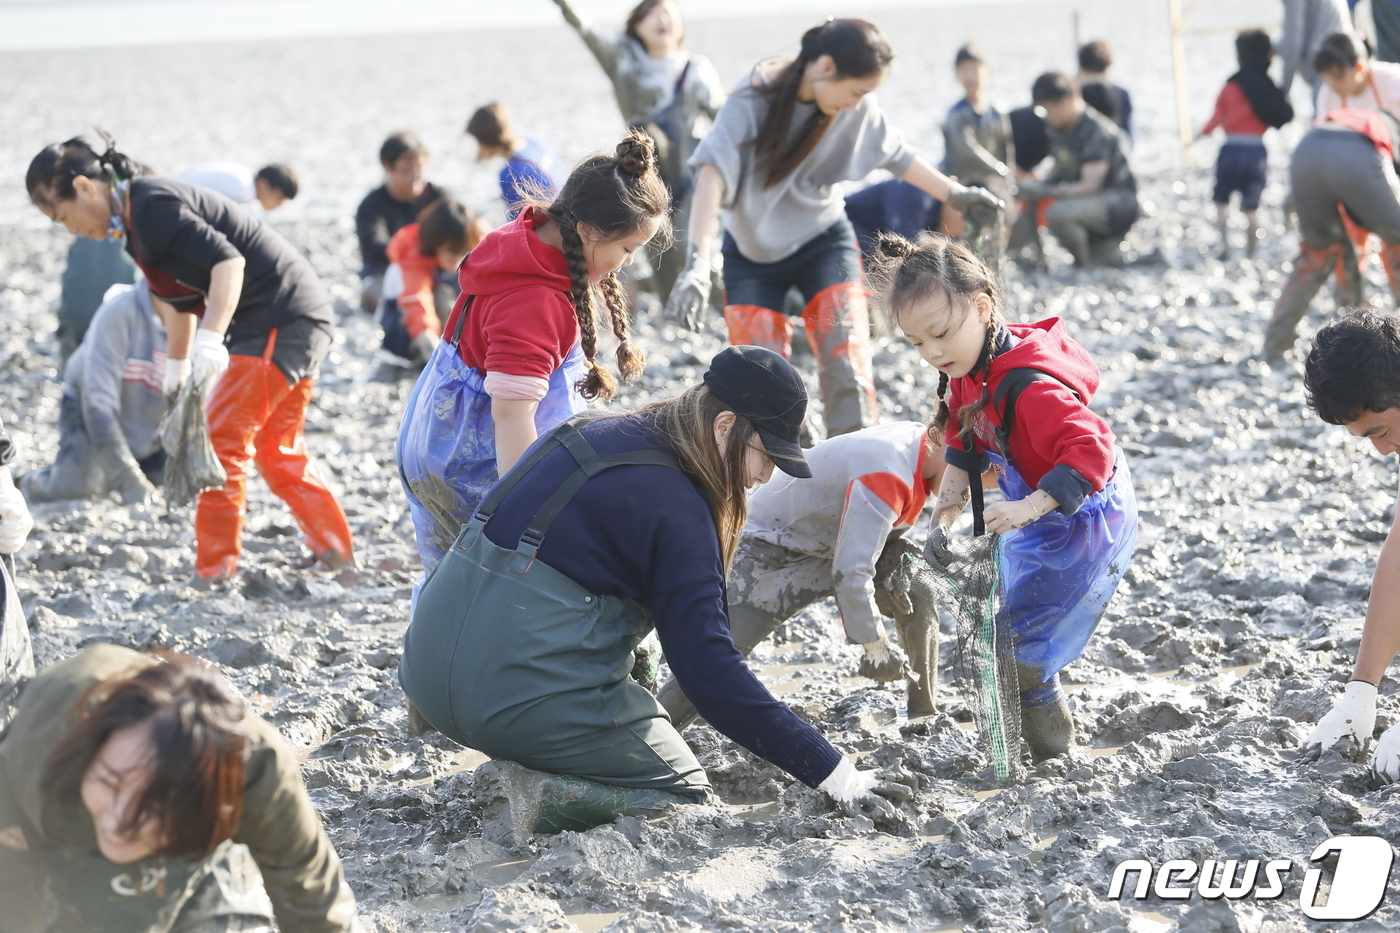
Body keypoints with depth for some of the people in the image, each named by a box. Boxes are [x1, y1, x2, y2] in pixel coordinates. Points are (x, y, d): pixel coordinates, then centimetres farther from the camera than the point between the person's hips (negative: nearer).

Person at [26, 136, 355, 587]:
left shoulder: (152, 207, -18)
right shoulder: (139, 219, 14)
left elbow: (227, 261, -28)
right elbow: (181, 300, 25)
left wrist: (210, 340, -37)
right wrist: (177, 368, 32)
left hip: (280, 324, -10)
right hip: (302, 321, 10)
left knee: (222, 439, -6)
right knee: (277, 451, 19)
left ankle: (212, 573, -2)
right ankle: (335, 553, 23)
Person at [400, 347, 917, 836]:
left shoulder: (594, 435, 13)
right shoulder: (674, 508, -12)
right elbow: (711, 675, -15)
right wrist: (837, 774, -13)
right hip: (524, 691, -8)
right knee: (686, 795, 11)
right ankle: (544, 797, -13)